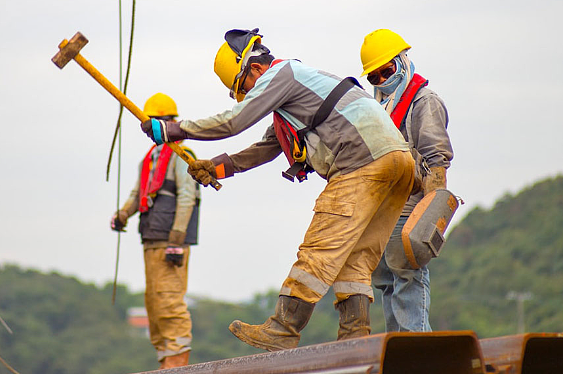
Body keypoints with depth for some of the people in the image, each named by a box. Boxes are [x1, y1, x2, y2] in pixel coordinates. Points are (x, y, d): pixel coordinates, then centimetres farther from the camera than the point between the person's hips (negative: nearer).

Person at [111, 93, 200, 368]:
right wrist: (122, 215, -1)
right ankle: (166, 361, 12)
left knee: (169, 299, -13)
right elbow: (138, 194, 21)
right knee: (154, 301, 9)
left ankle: (178, 359, -13)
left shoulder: (180, 155, -5)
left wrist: (176, 241, -18)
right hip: (151, 240, 9)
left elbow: (186, 198, -12)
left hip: (171, 240, -9)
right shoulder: (150, 158, 22)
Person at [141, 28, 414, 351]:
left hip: (364, 160, -10)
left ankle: (283, 331, -9)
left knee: (321, 250, -9)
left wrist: (171, 130, 2)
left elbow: (233, 121, -6)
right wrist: (218, 166, 32)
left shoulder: (280, 74, 0)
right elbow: (266, 149, 37)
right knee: (355, 258, 8)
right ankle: (355, 339, 1)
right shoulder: (293, 83, 31)